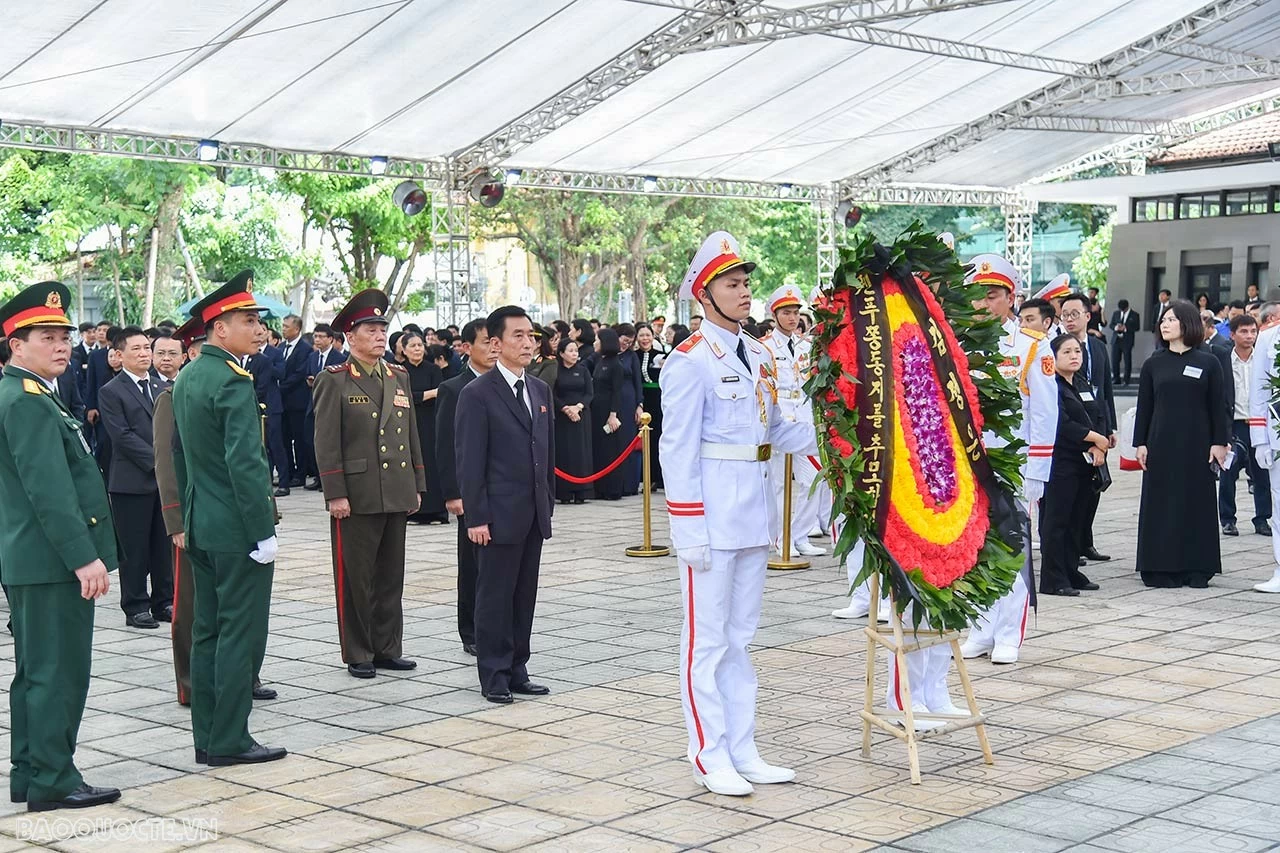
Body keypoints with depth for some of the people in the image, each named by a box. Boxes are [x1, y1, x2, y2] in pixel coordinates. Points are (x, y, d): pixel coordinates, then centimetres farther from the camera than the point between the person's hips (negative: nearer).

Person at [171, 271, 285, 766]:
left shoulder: (186, 379, 11)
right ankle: (229, 741, 3)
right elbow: (245, 463, -23)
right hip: (237, 529, -9)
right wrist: (263, 531, -19)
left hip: (200, 526, 9)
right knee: (241, 633, -2)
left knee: (208, 631, 12)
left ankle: (207, 739, 18)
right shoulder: (234, 382, -17)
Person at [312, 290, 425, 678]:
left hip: (397, 496, 6)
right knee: (356, 577, 2)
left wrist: (417, 485, 13)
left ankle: (388, 648, 20)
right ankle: (358, 654, 10)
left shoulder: (399, 377, 13)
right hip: (356, 497, -6)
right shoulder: (334, 381, -5)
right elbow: (326, 443, -8)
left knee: (391, 575, 11)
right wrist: (335, 494, -13)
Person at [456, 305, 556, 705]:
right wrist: (476, 516, -14)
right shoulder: (478, 394, -8)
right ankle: (494, 676, 9)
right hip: (500, 514, -6)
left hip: (535, 513, 7)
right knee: (495, 596, 1)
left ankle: (516, 671, 19)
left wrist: (548, 502, 14)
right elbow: (470, 461, -11)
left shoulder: (540, 390, 13)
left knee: (525, 596, 11)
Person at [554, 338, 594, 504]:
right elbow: (552, 395, -4)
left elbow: (590, 393, 3)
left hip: (581, 415, 2)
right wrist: (566, 409, -14)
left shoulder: (582, 370, 7)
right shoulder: (556, 371, 0)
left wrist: (578, 407, -12)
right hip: (561, 417, -2)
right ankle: (565, 493, -2)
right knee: (564, 452, -4)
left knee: (581, 451, -1)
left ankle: (580, 492, 0)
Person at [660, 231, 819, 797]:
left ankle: (742, 751, 22)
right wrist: (689, 531, -17)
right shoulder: (689, 362, -12)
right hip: (712, 515, -8)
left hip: (753, 514, 8)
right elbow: (678, 450, -14)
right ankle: (710, 757, 9)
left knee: (740, 636, 14)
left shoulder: (758, 357, 11)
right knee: (707, 639, 1)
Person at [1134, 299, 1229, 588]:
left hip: (1196, 443, -1)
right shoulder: (1153, 364, 7)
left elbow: (1218, 405, 3)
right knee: (1160, 503, 1)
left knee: (1197, 502, 2)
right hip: (1161, 443, 1)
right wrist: (1140, 443, 1)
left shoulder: (1208, 363, 3)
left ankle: (1196, 568, 8)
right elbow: (1144, 406, 7)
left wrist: (1219, 442, -3)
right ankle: (1161, 567, 6)